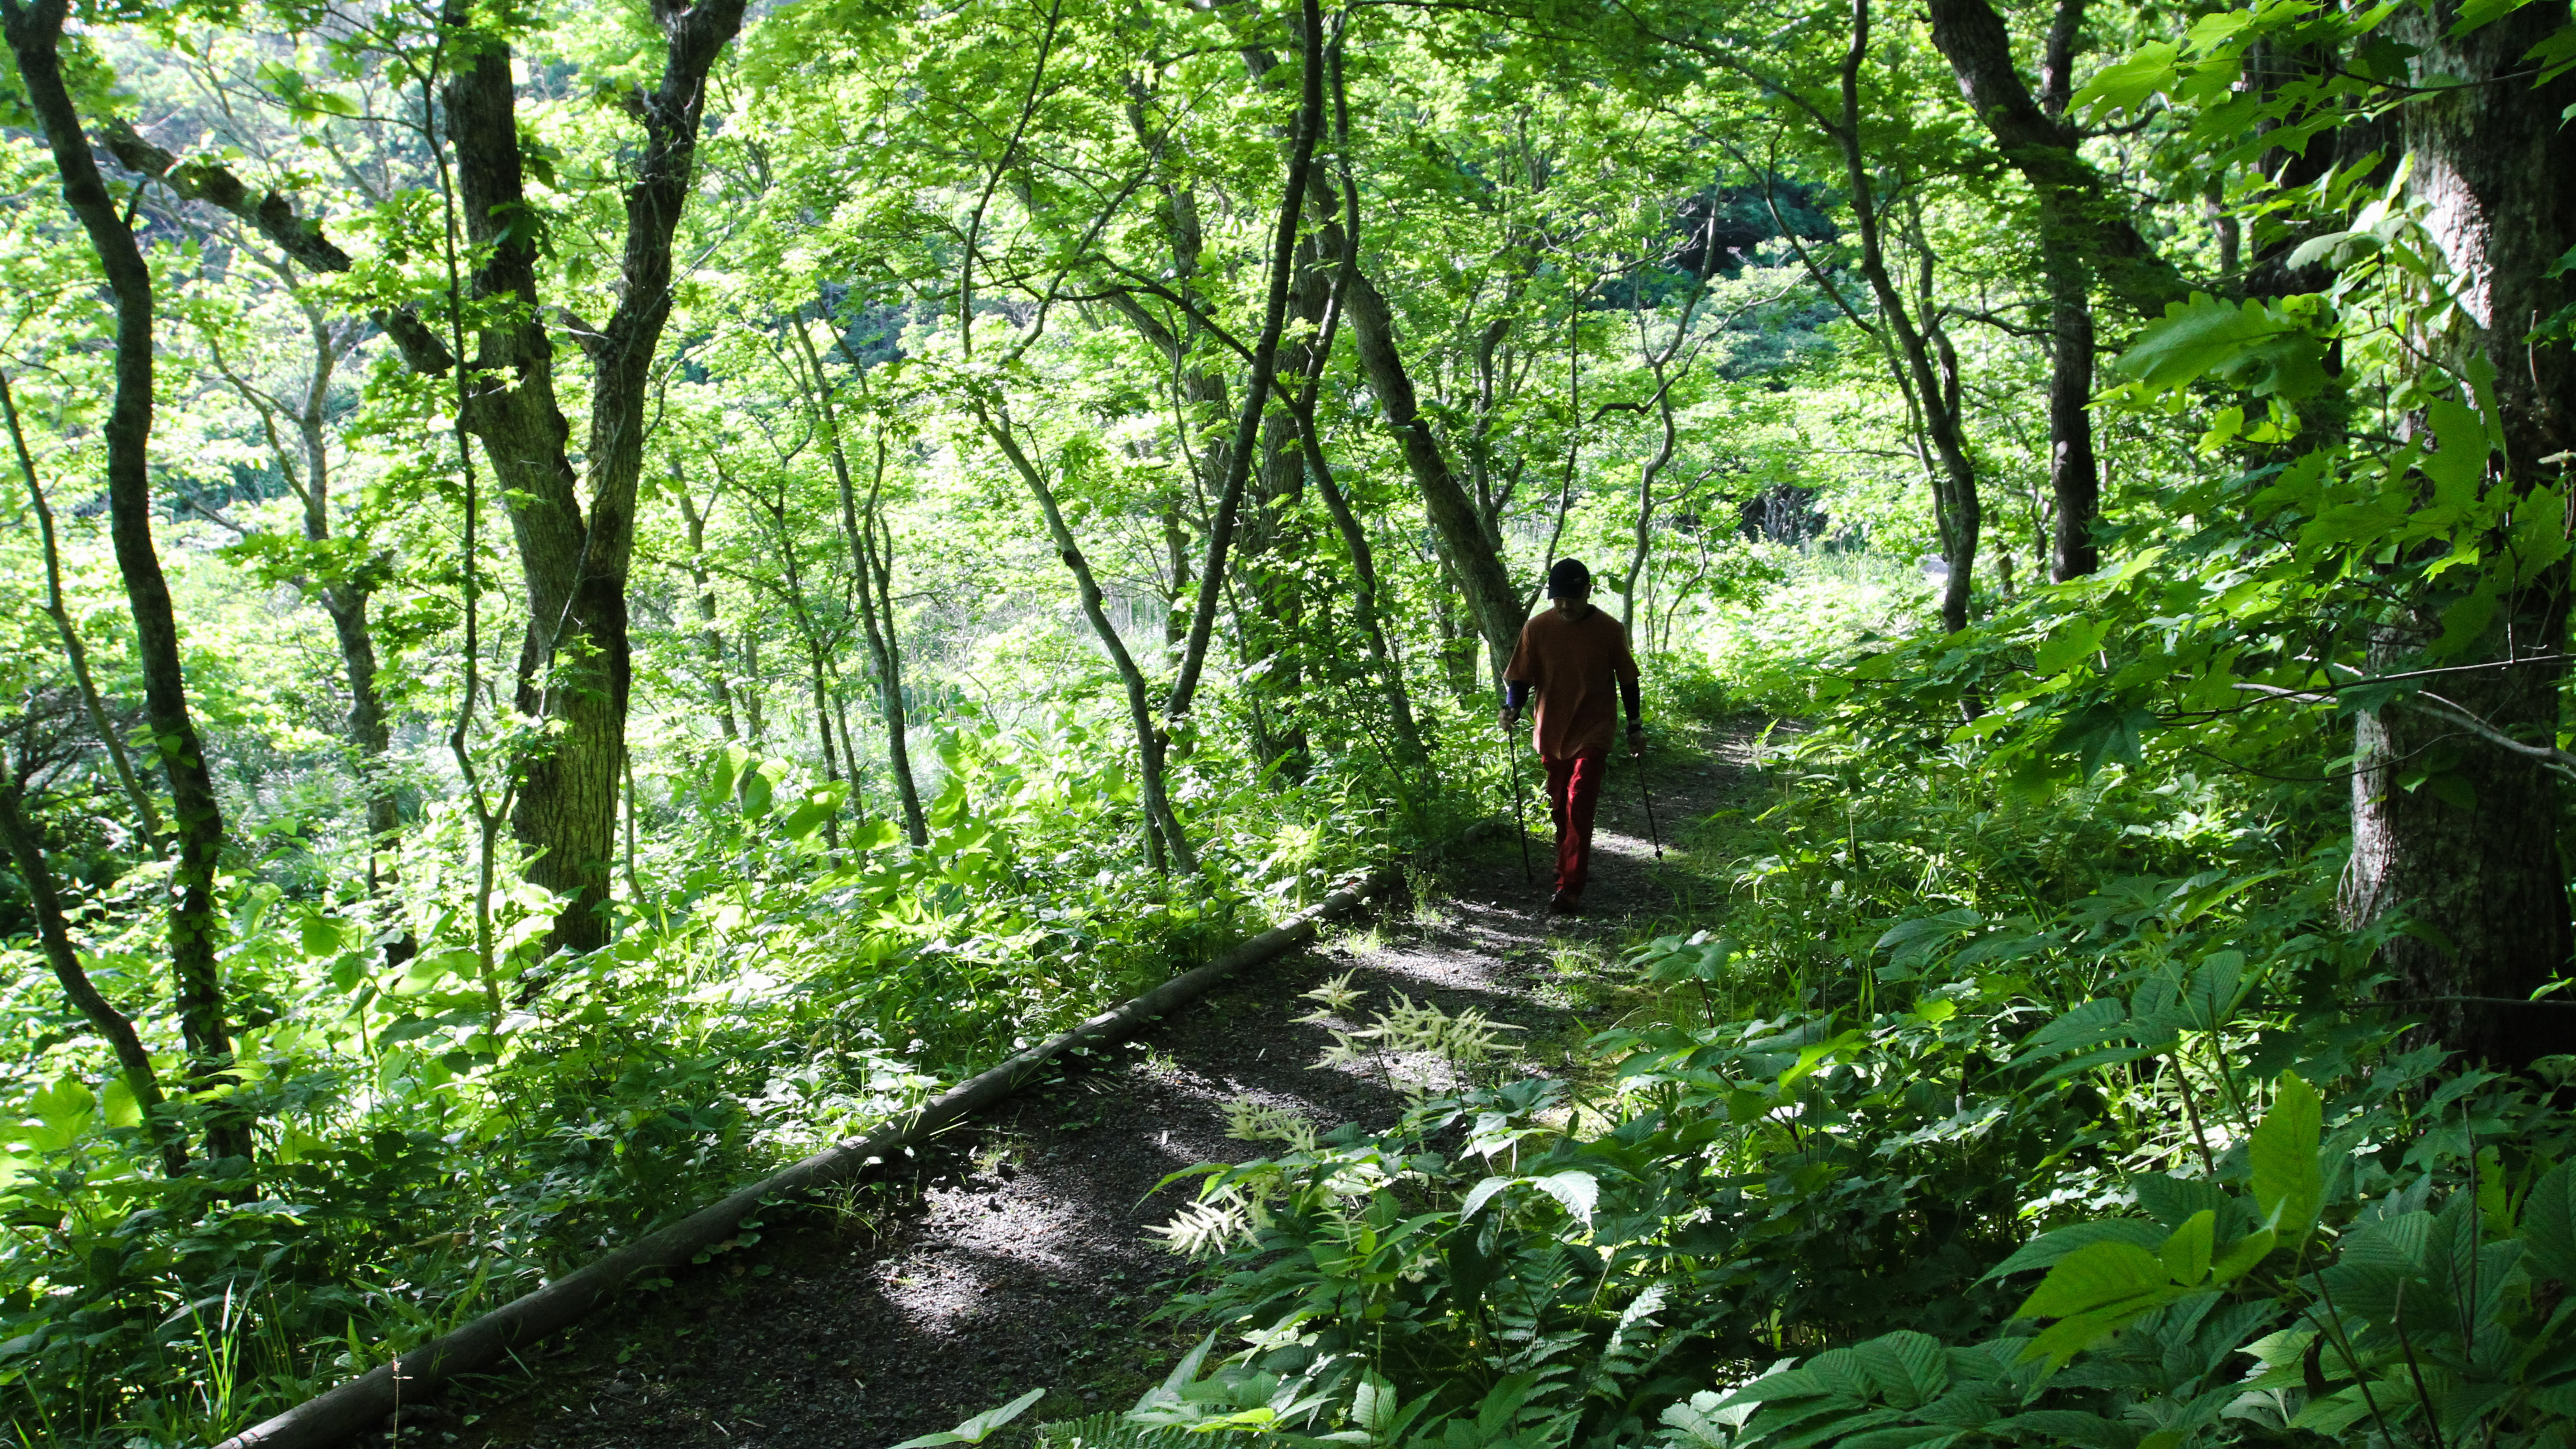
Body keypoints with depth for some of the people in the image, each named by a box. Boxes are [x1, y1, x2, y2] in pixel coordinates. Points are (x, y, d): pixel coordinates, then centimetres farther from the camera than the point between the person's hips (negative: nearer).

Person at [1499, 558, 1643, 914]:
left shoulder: (1609, 630, -5)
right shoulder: (1537, 629, -3)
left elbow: (1627, 681, 5)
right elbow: (1520, 678, 2)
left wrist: (1636, 728, 7)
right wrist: (1512, 708, -18)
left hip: (1593, 733, -3)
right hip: (1551, 733, 3)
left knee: (1579, 805, -14)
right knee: (1560, 807, 14)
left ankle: (1570, 888, -15)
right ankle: (1573, 864, 37)